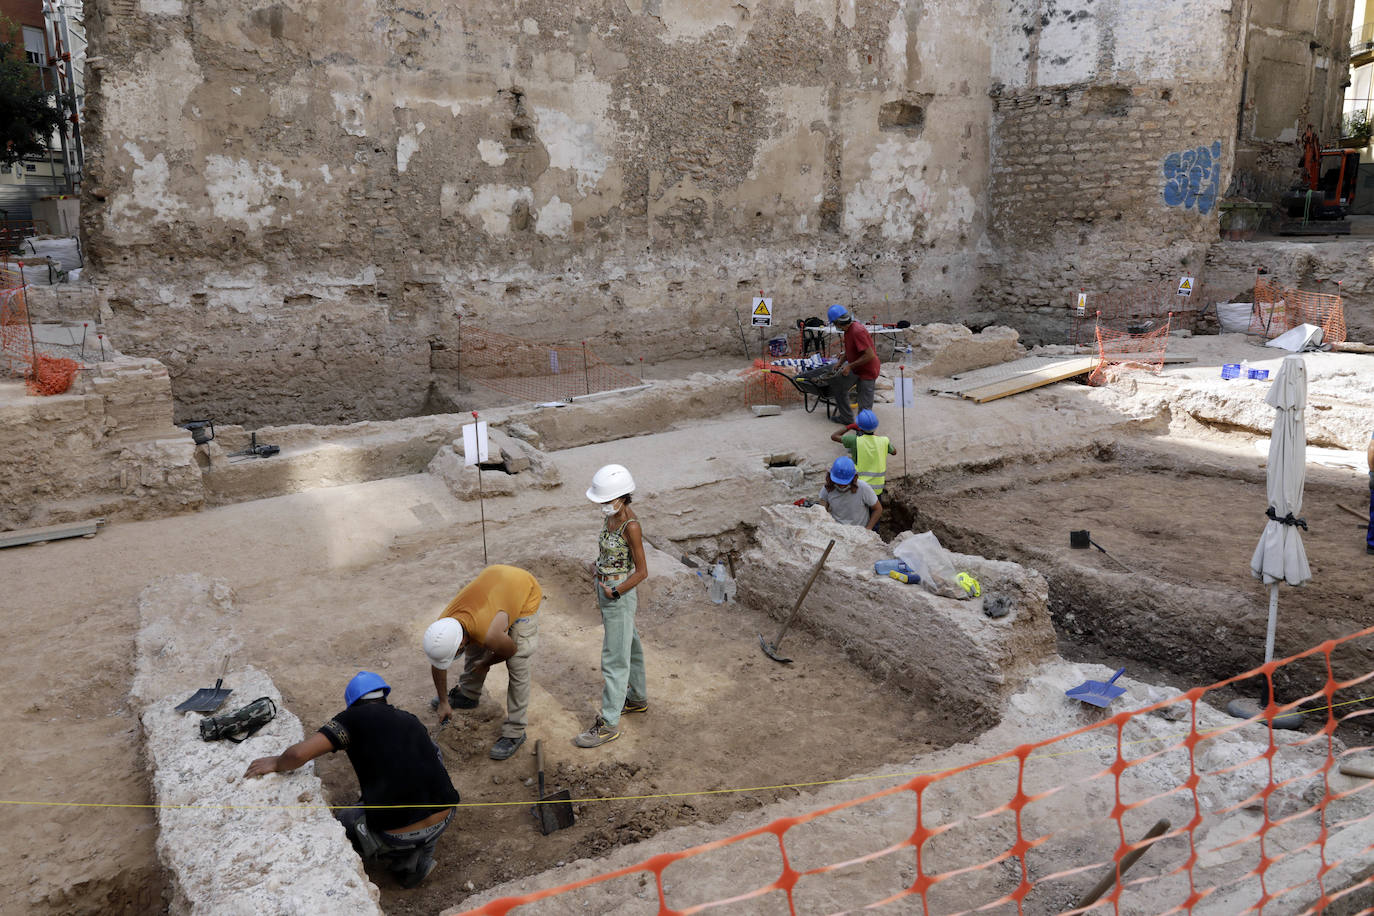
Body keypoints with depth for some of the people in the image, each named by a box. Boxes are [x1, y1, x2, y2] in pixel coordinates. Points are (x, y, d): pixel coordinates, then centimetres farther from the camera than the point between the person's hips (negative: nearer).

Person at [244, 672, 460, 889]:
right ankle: (423, 853, 25)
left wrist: (276, 763, 11)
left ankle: (408, 863, 12)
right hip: (443, 820, 3)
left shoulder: (354, 717, 1)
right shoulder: (410, 720, 16)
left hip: (397, 835, -3)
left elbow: (298, 754, -10)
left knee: (343, 819, 28)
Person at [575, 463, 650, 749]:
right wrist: (598, 567, 2)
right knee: (630, 646, 24)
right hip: (606, 590, 9)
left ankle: (609, 724, 7)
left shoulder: (631, 526, -24)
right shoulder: (613, 516, 1)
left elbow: (642, 571, -20)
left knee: (614, 660, -1)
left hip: (619, 596, -9)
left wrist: (615, 592, -22)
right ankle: (637, 698, 42)